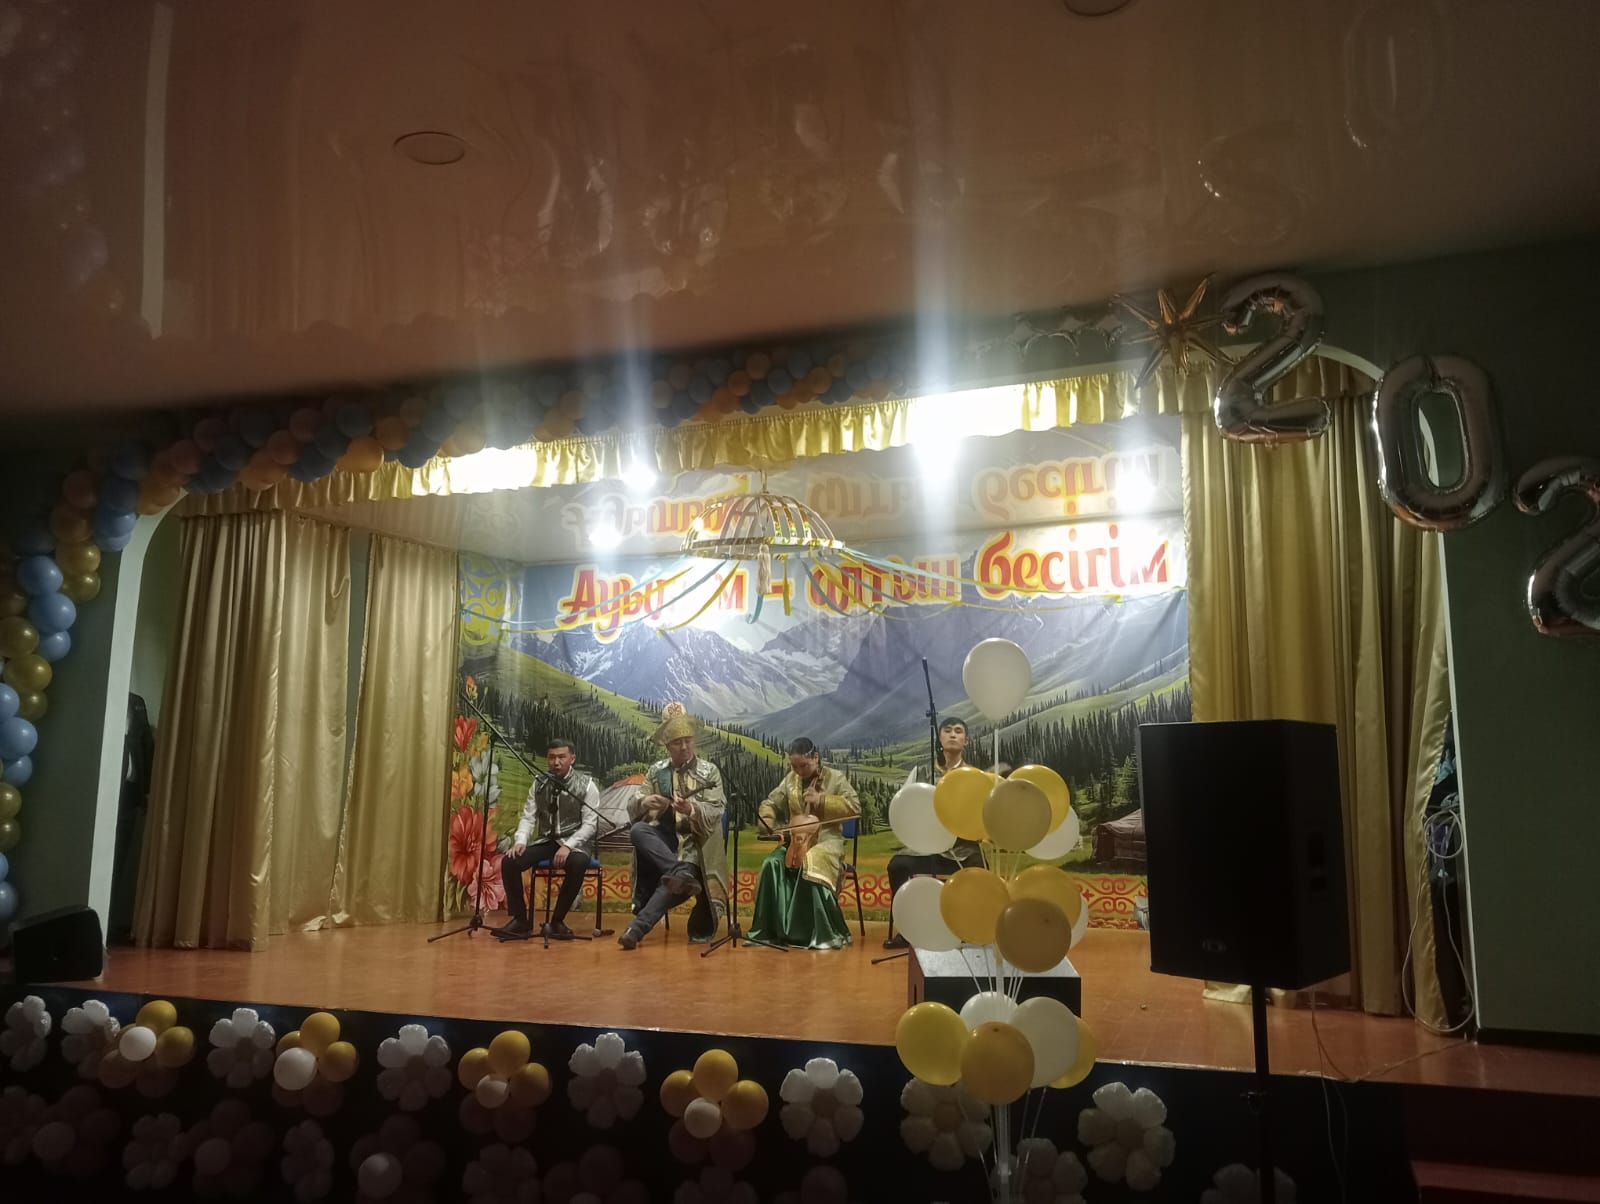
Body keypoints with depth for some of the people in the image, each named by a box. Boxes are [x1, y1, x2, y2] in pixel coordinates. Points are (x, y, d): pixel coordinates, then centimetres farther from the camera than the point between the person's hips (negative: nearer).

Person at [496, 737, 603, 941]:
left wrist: (568, 846, -25)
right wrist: (520, 841, -16)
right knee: (509, 862, -20)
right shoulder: (539, 785, 7)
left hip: (575, 843, -4)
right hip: (546, 841, 4)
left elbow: (590, 824, -10)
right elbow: (528, 817, 5)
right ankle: (520, 921, -7)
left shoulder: (586, 785, -5)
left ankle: (557, 921, -20)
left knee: (577, 864, -38)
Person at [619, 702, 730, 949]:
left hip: (694, 840, -3)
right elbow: (632, 810, 6)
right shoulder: (656, 771, 11)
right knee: (637, 830, -31)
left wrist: (691, 810, -31)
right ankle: (681, 874, -36)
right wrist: (644, 803, -19)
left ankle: (637, 927, -28)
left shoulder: (709, 771, 4)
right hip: (663, 837, 3)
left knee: (673, 880, -33)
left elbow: (714, 813, -8)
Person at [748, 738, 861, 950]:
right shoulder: (790, 779, 12)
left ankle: (822, 933, -26)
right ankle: (774, 929, -15)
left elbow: (854, 807, -8)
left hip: (826, 839, -4)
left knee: (812, 867, -37)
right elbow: (770, 803, 17)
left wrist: (822, 800, -16)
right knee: (772, 865, -26)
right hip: (795, 839, 4)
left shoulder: (835, 778, 0)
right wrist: (767, 819, -6)